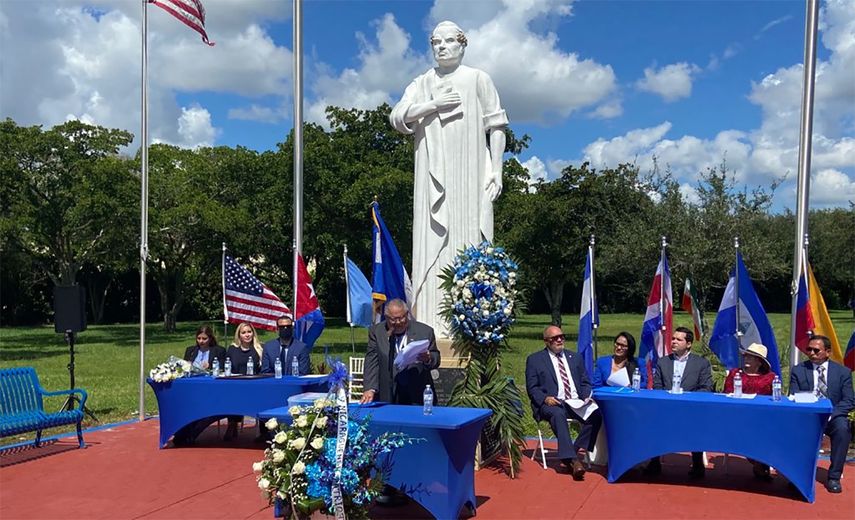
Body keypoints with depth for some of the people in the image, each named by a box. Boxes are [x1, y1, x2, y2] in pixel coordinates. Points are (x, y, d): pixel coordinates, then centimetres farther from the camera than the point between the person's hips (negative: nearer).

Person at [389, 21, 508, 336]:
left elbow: (496, 127, 5)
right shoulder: (421, 84, 16)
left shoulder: (478, 80, 9)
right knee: (432, 242, -3)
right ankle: (433, 320, -2)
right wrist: (434, 104, -9)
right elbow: (397, 118, 2)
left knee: (468, 242, -6)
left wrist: (496, 170, -3)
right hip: (433, 177, 2)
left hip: (469, 175, -2)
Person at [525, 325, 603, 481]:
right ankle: (572, 459, -41)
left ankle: (578, 452, -18)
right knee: (558, 414, -38)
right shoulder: (534, 360, 9)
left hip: (576, 402, 4)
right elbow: (532, 388, 3)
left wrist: (587, 396, -2)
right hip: (552, 403, -4)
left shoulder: (575, 357, 21)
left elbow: (585, 383, 20)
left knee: (596, 414, -26)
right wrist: (545, 398, -17)